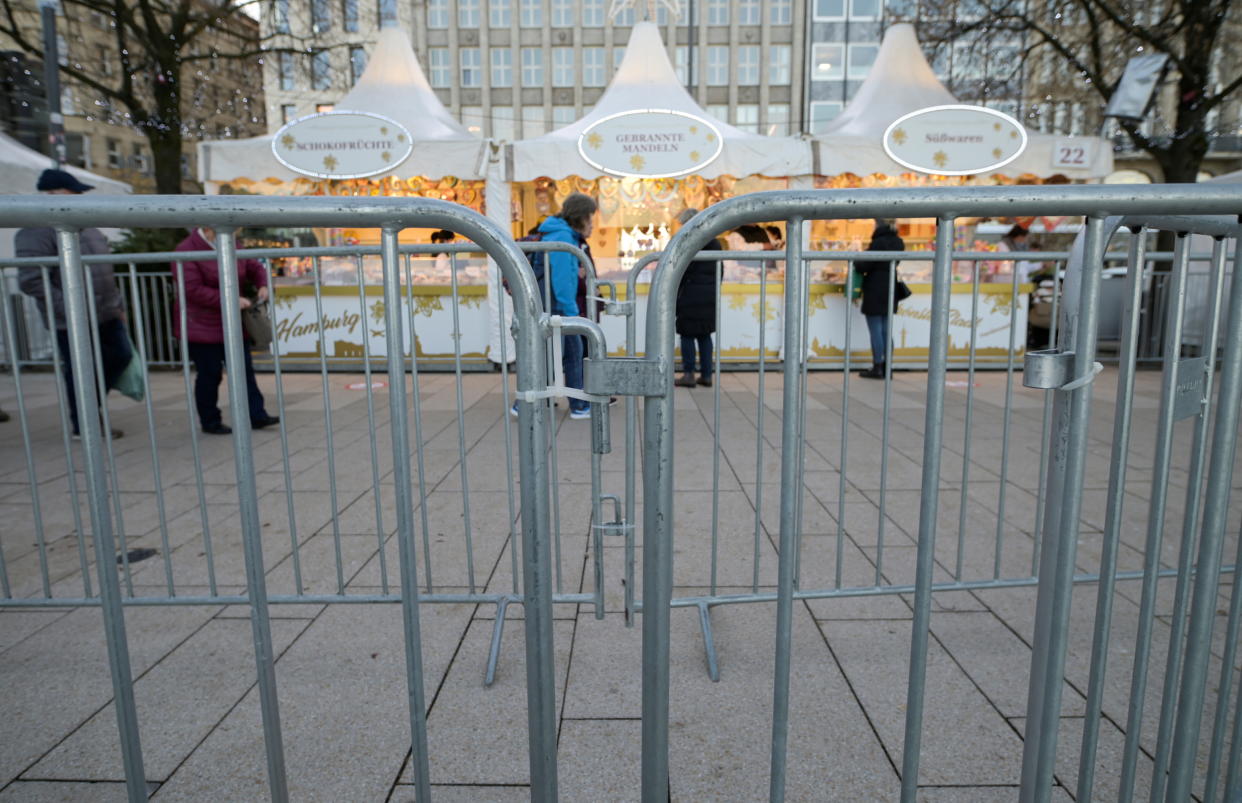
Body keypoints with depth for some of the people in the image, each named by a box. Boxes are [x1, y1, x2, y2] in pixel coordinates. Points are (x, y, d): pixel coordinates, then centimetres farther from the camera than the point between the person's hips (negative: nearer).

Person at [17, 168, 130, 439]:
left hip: (107, 314, 8)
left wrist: (118, 303, 19)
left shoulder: (85, 227, 14)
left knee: (121, 356, 14)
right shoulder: (37, 232, -14)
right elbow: (30, 281, -20)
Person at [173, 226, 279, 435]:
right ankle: (210, 422, 13)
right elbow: (193, 290, -22)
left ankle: (256, 415, 8)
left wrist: (262, 285, -7)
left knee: (244, 369, 5)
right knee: (209, 375, 1)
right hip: (202, 327, -6)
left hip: (232, 325, 6)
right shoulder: (186, 251, -15)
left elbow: (254, 268, 15)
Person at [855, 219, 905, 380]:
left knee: (876, 331, -2)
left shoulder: (878, 242, -16)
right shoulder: (898, 242, 7)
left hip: (875, 293, -7)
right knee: (886, 330, 11)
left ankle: (877, 368, 1)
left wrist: (855, 261, 5)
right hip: (890, 293, 7)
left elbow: (863, 266, -14)